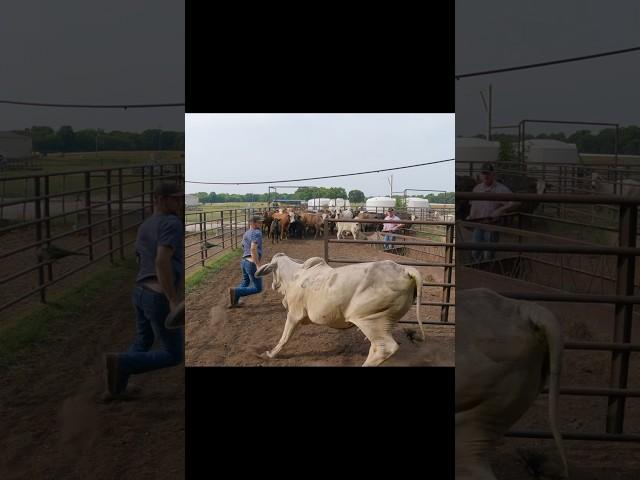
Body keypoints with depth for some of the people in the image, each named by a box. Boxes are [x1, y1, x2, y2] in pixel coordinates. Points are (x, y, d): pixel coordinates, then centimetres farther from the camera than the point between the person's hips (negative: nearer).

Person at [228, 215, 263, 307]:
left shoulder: (246, 233, 15)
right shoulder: (257, 233, -14)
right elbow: (253, 249, -26)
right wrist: (258, 265, -26)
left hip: (244, 261, 9)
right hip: (252, 263, -9)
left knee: (245, 283, 29)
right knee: (257, 288, 0)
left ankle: (234, 301, 27)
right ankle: (235, 292, -11)